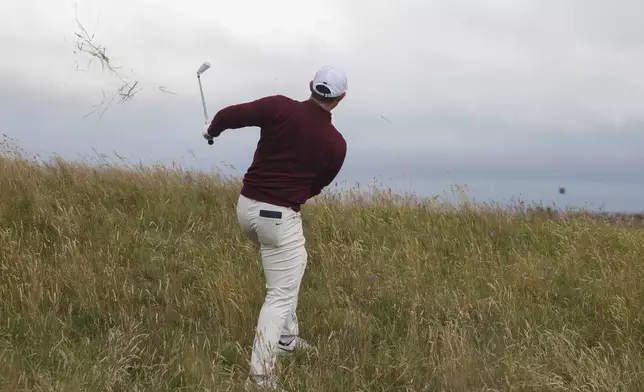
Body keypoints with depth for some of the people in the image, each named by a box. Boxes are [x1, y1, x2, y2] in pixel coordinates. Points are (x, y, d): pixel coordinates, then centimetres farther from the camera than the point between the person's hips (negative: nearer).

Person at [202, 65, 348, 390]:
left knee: (290, 269, 28)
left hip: (246, 207, 5)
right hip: (280, 217, -5)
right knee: (281, 295, 1)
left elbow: (228, 115, -6)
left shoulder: (280, 107, -5)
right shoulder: (336, 144, -5)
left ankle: (287, 339, 35)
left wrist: (212, 131, 16)